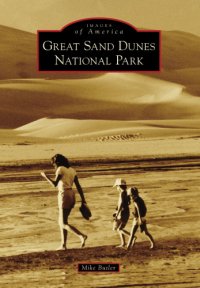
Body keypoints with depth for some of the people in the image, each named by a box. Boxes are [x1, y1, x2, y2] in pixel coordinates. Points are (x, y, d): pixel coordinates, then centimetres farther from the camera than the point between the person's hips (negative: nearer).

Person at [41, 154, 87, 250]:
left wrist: (45, 176, -2)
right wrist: (83, 200, 9)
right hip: (72, 195, 8)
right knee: (61, 221, 18)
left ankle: (82, 236, -21)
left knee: (64, 224, -3)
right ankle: (63, 245, 17)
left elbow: (55, 184, -16)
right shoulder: (72, 170, 13)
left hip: (64, 196, -8)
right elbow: (78, 186, 10)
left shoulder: (60, 169, -7)